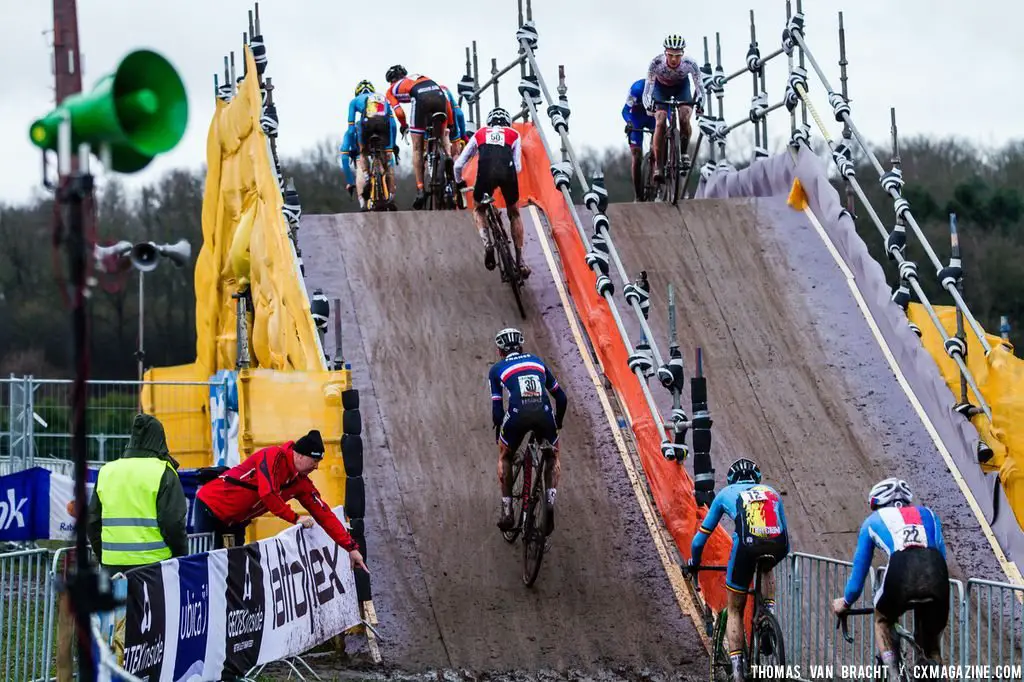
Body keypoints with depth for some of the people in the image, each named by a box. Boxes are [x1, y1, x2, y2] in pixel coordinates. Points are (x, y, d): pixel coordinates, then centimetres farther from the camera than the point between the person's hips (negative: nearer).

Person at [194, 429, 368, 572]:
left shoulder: (302, 483, 1)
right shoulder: (274, 456, -21)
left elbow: (324, 514, 2)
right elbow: (267, 494, -30)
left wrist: (351, 547, -1)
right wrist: (295, 518, -18)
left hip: (235, 521, 8)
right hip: (211, 506, -8)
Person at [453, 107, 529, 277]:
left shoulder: (479, 134, 30)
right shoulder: (513, 134, 28)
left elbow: (458, 164, 28)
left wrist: (459, 182, 48)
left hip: (486, 173, 0)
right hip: (508, 173, 0)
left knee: (479, 210, 27)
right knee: (514, 214, 24)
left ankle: (487, 242, 0)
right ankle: (520, 261, 19)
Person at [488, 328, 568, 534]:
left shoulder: (497, 369, 20)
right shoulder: (537, 361, 28)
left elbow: (497, 409, 11)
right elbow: (561, 398, 26)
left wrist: (498, 433, 27)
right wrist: (558, 424, 41)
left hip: (517, 416, -1)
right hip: (544, 415, 1)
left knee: (504, 457, 27)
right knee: (553, 457, 28)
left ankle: (507, 512, 19)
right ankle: (550, 500, 4)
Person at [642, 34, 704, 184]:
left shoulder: (689, 64, -32)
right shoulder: (656, 63, -34)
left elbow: (699, 86, -30)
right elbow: (647, 89, -34)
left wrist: (699, 101, -51)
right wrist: (648, 104, -53)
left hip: (681, 87, 1)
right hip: (661, 87, -1)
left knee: (685, 118, -25)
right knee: (660, 122, -20)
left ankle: (683, 153, -2)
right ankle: (658, 167, -17)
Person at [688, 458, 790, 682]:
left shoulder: (726, 493, 29)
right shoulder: (772, 492, 34)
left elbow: (702, 536, 32)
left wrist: (694, 561, 49)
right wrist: (775, 557, 57)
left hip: (746, 545, -2)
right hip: (777, 544, 2)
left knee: (734, 611, 16)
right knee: (766, 569, 41)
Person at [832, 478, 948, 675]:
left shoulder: (873, 521, 32)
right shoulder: (927, 514, 36)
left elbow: (860, 567, 37)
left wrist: (846, 602, 51)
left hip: (901, 570, -2)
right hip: (937, 576, 2)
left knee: (882, 622, 29)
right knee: (932, 648, 20)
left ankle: (893, 675, 10)